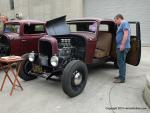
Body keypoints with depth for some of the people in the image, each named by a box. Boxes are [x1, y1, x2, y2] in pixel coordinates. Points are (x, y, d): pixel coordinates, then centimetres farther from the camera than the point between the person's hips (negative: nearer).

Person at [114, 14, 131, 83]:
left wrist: (122, 45, -24)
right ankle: (121, 76, 26)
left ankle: (122, 78, -4)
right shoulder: (121, 25, 23)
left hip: (122, 47, -11)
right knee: (121, 62, 16)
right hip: (120, 46, 11)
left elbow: (126, 34, -20)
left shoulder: (124, 23, -7)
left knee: (121, 62, -8)